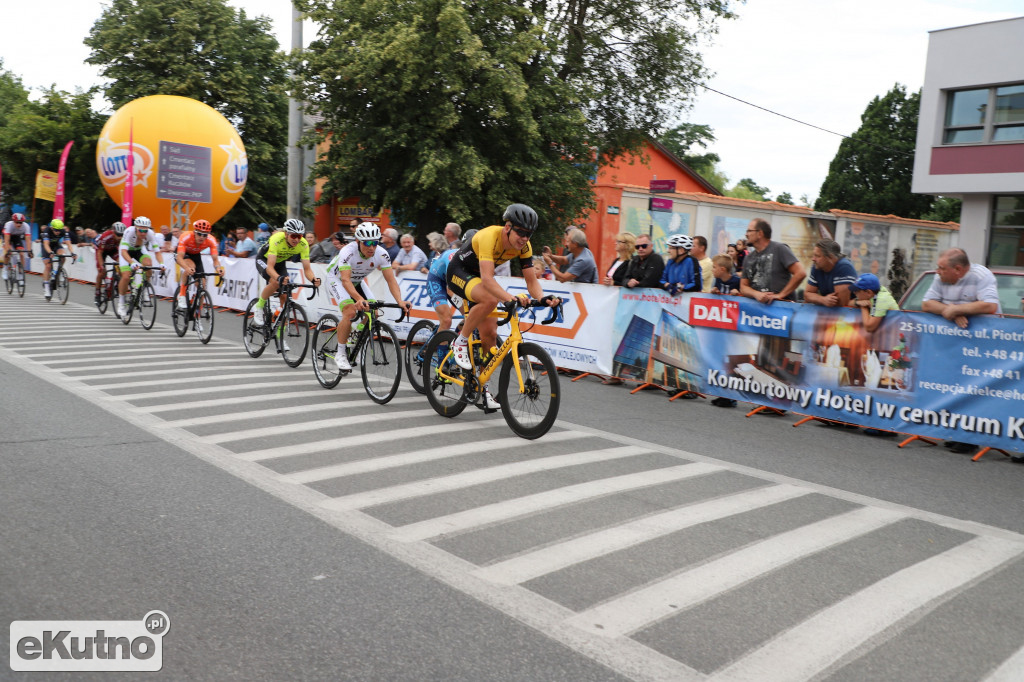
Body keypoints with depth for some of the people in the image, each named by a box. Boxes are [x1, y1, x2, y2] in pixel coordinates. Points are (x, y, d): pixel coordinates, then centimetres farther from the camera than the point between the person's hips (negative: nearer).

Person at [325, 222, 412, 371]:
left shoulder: (382, 254, -24)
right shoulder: (348, 251, -35)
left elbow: (391, 280, -27)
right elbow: (345, 280, -45)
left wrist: (400, 301, -44)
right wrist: (359, 299, -62)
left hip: (358, 281, 5)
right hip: (337, 279, -5)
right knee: (350, 311, -27)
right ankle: (341, 354, -15)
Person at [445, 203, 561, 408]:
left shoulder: (524, 246, -15)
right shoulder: (489, 237, -35)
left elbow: (532, 280, -15)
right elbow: (487, 279, -45)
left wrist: (543, 298, -36)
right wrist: (511, 298, -59)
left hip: (479, 278, 6)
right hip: (459, 272, -6)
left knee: (490, 333, -1)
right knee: (490, 300, -36)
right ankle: (460, 341, -15)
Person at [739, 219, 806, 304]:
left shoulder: (779, 248, 2)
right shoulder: (748, 257, 16)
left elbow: (801, 273, -7)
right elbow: (743, 287, 14)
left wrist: (780, 295, -9)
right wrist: (757, 294, -7)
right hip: (757, 304, 4)